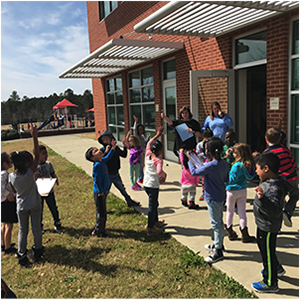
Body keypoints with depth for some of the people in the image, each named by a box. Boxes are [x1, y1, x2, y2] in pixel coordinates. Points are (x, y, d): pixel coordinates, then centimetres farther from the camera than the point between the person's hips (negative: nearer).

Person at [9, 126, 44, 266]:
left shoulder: (11, 177, -12)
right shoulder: (30, 173, -23)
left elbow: (14, 191, 4)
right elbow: (37, 155, -24)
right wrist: (35, 137, -25)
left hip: (21, 206, 2)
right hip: (35, 205, -2)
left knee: (22, 230, 14)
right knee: (36, 228, 14)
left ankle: (22, 256, 16)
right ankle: (37, 251, 28)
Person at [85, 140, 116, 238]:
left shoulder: (103, 161, 3)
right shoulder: (97, 165, -23)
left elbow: (108, 157, 27)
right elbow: (96, 180, -24)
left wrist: (113, 148, 19)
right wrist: (100, 191, -19)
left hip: (104, 191, 9)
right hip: (99, 193, -9)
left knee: (102, 212, 21)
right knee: (101, 213, 3)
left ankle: (99, 227, 37)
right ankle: (98, 231, 18)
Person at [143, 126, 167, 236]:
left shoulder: (148, 155, -2)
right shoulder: (159, 160, -21)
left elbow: (149, 143, 16)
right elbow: (159, 171, -39)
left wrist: (157, 135, 19)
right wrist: (164, 175, -19)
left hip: (146, 184, 8)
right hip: (153, 185, -8)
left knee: (154, 203, 25)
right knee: (152, 206, 4)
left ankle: (155, 222, 43)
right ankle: (150, 229, 14)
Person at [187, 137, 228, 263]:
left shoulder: (211, 166, -25)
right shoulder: (224, 163, 0)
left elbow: (194, 172, -18)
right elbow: (226, 179, 11)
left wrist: (189, 162, -2)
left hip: (213, 198, -9)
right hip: (221, 196, 9)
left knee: (216, 223, 0)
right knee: (219, 221, 21)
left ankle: (218, 251, 9)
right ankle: (218, 243, 38)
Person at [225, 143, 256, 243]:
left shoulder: (237, 166, -23)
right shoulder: (248, 164, -4)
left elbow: (231, 179, -21)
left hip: (232, 190, -5)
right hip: (243, 190, 5)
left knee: (230, 211, 14)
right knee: (242, 212, 12)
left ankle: (230, 232, 24)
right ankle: (244, 234, 11)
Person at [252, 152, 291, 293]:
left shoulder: (274, 188, -33)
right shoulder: (268, 182, -2)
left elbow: (275, 210, -45)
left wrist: (262, 199, -57)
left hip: (268, 227, -10)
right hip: (263, 224, 10)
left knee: (267, 252, 7)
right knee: (263, 247, 29)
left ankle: (270, 284, 26)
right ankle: (276, 269, 52)